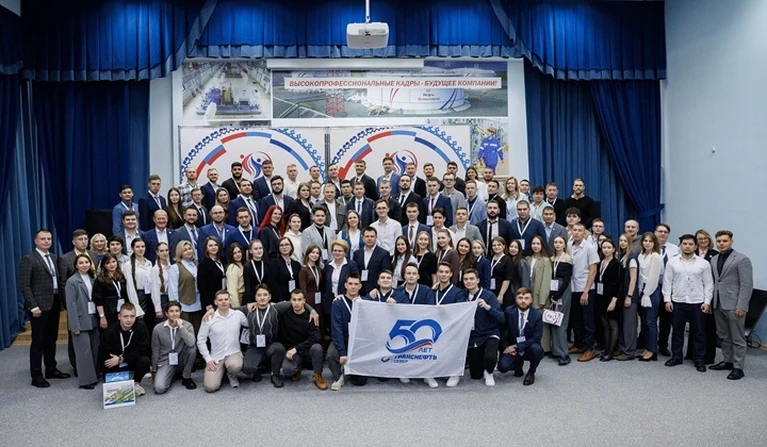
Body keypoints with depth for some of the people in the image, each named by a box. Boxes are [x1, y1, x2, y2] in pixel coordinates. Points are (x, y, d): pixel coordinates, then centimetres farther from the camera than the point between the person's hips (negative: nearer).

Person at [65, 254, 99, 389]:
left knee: (94, 349, 8)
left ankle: (94, 375, 19)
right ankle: (86, 380, 5)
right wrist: (75, 325, -14)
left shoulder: (92, 279, 10)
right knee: (84, 351, -3)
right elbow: (71, 304, -10)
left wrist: (99, 317, 4)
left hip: (93, 320, 6)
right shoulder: (72, 281, -7)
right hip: (81, 320, -6)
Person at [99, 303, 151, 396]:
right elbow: (103, 355, -14)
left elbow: (143, 350, -19)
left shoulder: (141, 328, -16)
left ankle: (136, 383, 1)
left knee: (145, 360, -28)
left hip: (133, 361, 1)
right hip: (114, 366, 0)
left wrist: (121, 359, -23)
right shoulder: (109, 332, -18)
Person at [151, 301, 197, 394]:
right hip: (166, 362, 0)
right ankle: (172, 375, 11)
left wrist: (180, 326, -29)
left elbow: (191, 343, -30)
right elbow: (155, 351, 3)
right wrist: (154, 371, 6)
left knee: (192, 347, -30)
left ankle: (186, 378, -8)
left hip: (181, 361, 0)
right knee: (159, 388, -26)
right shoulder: (158, 329, -7)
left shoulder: (187, 325, -10)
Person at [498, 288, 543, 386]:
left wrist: (516, 347, -21)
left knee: (536, 348, -35)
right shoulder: (509, 311, -7)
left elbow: (536, 338, -16)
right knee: (502, 367, -24)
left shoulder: (537, 315, -11)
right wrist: (506, 347, -14)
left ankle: (531, 372, -3)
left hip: (530, 349, -1)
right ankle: (519, 364, 14)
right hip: (512, 348, 1)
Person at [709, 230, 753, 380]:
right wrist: (711, 302, 5)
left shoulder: (742, 259, -8)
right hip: (718, 304, 6)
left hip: (734, 305, -6)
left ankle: (738, 367, 11)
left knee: (737, 338, 3)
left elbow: (747, 285, -12)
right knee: (724, 336, 15)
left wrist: (741, 306, -16)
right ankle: (727, 361, 27)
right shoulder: (714, 260, 11)